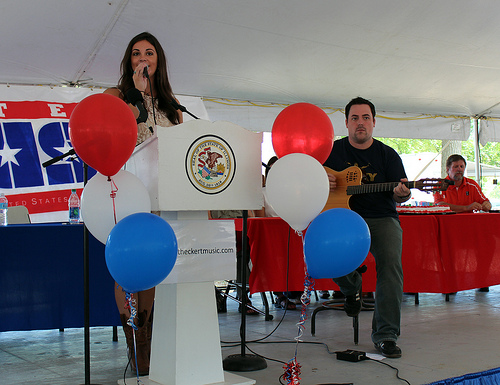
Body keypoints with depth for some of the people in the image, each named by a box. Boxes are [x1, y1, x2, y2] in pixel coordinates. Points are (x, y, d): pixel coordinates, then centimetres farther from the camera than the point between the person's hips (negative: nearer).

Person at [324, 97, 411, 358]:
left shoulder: (387, 154, 7)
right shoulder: (333, 151, 10)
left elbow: (400, 191, 2)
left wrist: (403, 193, -23)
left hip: (381, 219, 0)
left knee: (391, 262, -27)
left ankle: (385, 335, -18)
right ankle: (352, 289, 8)